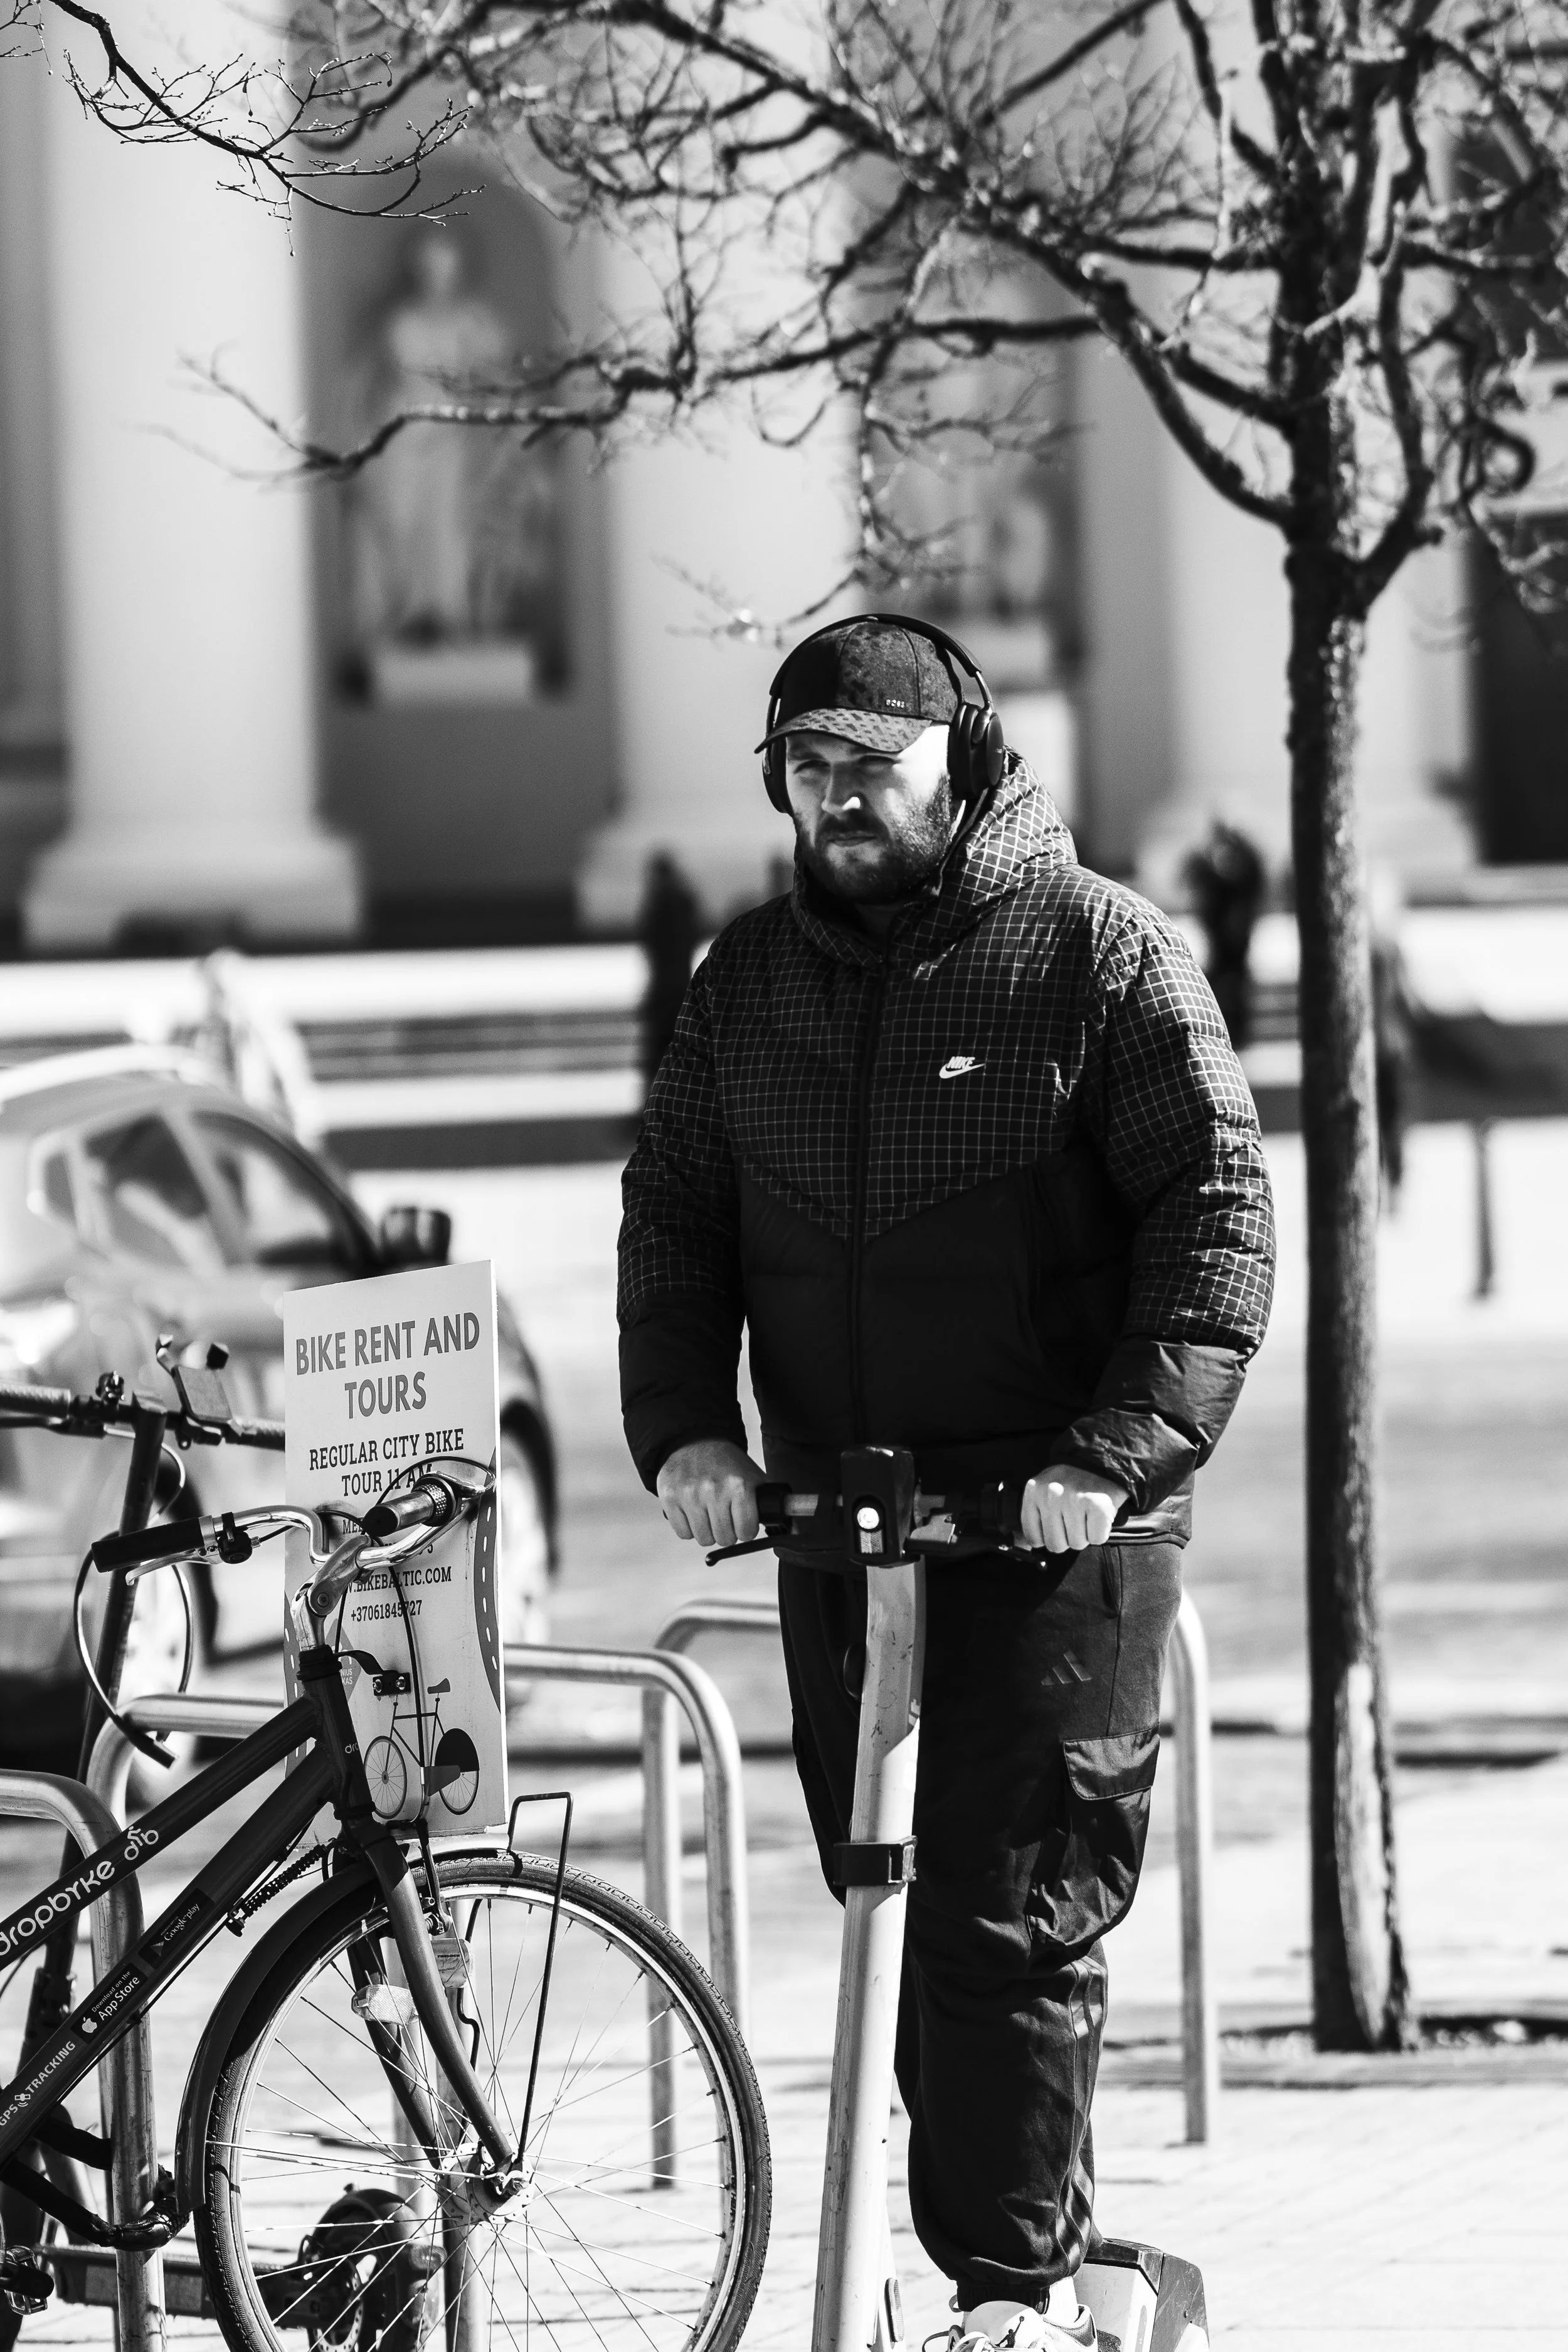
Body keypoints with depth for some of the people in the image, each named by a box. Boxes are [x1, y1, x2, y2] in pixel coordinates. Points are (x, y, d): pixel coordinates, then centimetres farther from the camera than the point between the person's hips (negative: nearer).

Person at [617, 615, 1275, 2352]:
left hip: (1053, 1525, -5)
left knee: (1010, 1923, -10)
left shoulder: (1099, 951, -4)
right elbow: (674, 1213, 13)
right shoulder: (747, 977, 12)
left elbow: (1216, 1215, -9)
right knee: (892, 1907, 7)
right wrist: (681, 1424, -5)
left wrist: (1117, 1456, -19)